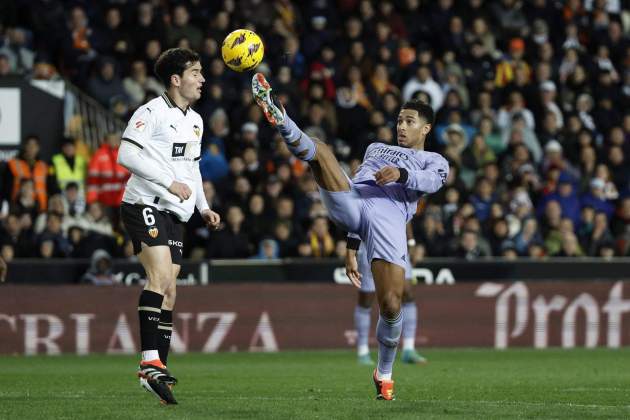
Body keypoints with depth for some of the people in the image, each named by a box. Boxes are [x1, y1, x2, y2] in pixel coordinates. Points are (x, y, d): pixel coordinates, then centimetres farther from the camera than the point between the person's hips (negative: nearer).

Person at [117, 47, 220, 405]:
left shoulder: (195, 121, 18)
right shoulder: (152, 113, -10)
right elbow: (127, 154, -19)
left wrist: (203, 207, 18)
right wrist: (170, 183, -20)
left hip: (174, 214, 9)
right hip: (145, 206, -9)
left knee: (169, 292, 6)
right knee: (161, 275, -25)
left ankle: (158, 371, 9)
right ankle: (150, 361, -30)